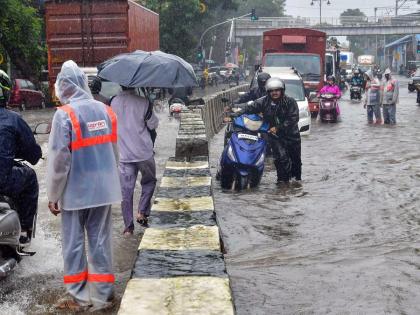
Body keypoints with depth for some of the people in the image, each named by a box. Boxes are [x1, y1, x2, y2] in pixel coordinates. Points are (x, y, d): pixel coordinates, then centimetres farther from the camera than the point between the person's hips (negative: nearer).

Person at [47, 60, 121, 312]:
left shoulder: (65, 114, -14)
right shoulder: (105, 110, 4)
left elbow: (59, 159, -15)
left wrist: (53, 195, -5)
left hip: (75, 192, -5)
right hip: (104, 189, 5)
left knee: (74, 244, 9)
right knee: (101, 242, 12)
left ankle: (78, 297, 17)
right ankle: (102, 296, 20)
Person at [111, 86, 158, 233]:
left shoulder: (113, 102, -2)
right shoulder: (143, 102, -10)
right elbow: (153, 124, -5)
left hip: (124, 155, 2)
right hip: (144, 153, -2)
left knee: (126, 190, 7)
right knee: (149, 181, 21)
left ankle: (128, 226, 9)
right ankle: (142, 212, 9)